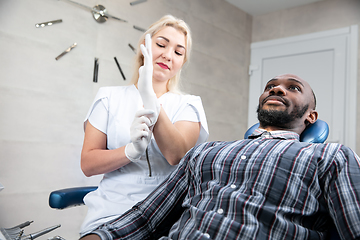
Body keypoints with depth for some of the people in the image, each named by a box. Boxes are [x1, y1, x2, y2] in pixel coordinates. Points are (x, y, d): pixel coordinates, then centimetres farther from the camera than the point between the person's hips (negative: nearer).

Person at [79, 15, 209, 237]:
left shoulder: (188, 105, 5)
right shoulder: (110, 97, 7)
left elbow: (176, 156, -14)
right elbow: (88, 164, 0)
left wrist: (150, 100, -26)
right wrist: (132, 151, -18)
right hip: (112, 213, 1)